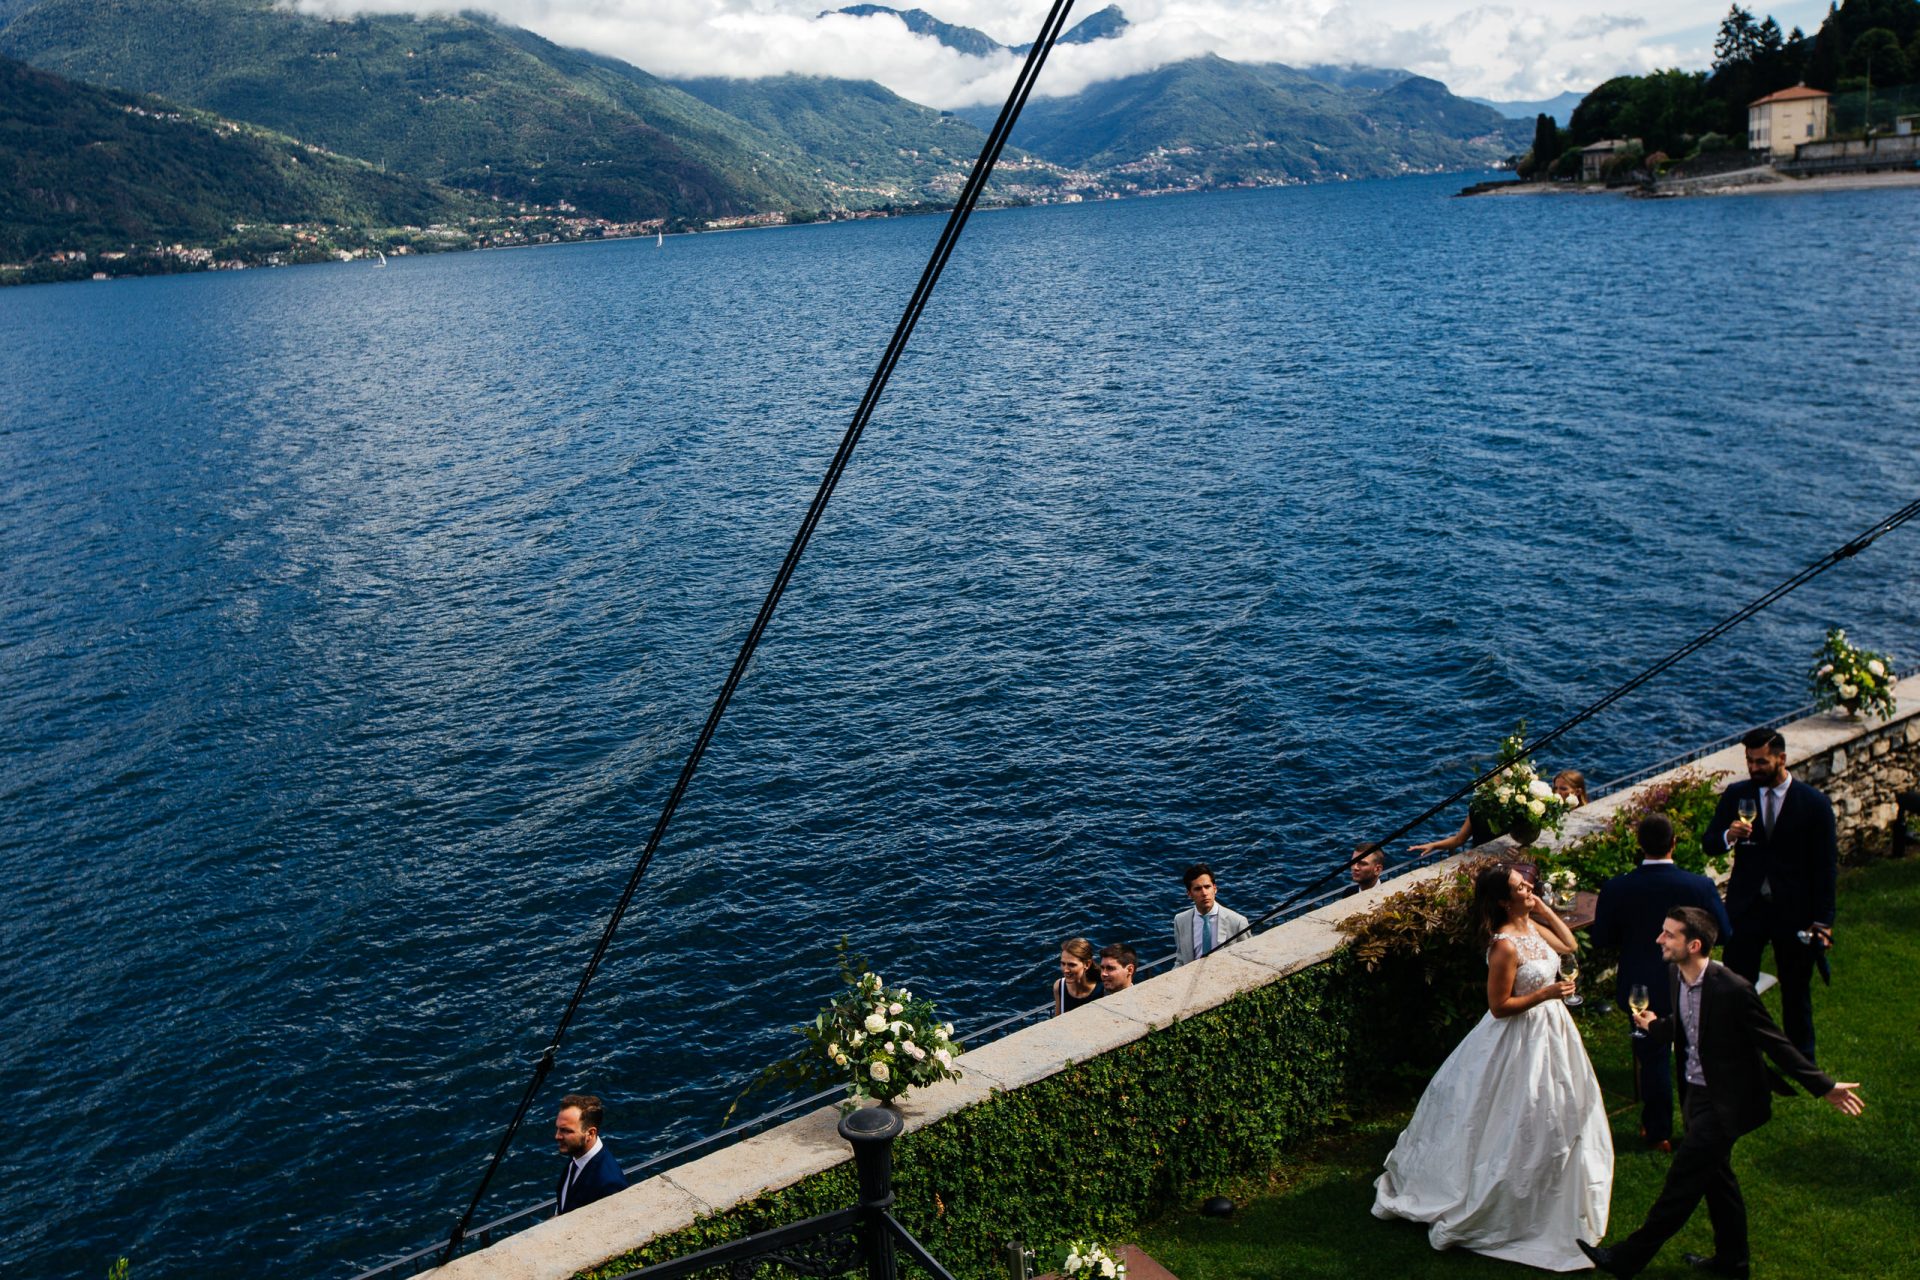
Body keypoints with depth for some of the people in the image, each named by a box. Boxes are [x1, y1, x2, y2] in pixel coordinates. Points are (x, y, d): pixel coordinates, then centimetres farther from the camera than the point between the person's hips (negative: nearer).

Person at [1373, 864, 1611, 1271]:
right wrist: (1545, 994, -25)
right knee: (1522, 1125, 2)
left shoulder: (1530, 924, -2)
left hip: (1550, 1029, 9)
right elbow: (1499, 1006, -24)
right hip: (1521, 1039, -9)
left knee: (1556, 1119, 23)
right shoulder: (1505, 946, -29)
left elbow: (1568, 945, 14)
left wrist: (1543, 908, 3)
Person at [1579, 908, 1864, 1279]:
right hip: (1696, 1092, 8)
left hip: (1724, 1101, -8)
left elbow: (1775, 1043, -17)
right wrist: (1654, 1025, 3)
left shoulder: (1732, 989, -28)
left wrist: (1823, 1087, -14)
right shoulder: (1676, 975, -5)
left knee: (1683, 1181, 0)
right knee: (1715, 1176, 22)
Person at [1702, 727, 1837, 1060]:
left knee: (1796, 989, 14)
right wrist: (1729, 835, -24)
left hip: (1794, 910, -1)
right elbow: (1708, 841, 0)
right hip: (1746, 907, 1)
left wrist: (1822, 921, -7)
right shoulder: (1736, 795, -1)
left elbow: (1826, 866, -5)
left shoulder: (1814, 804, -8)